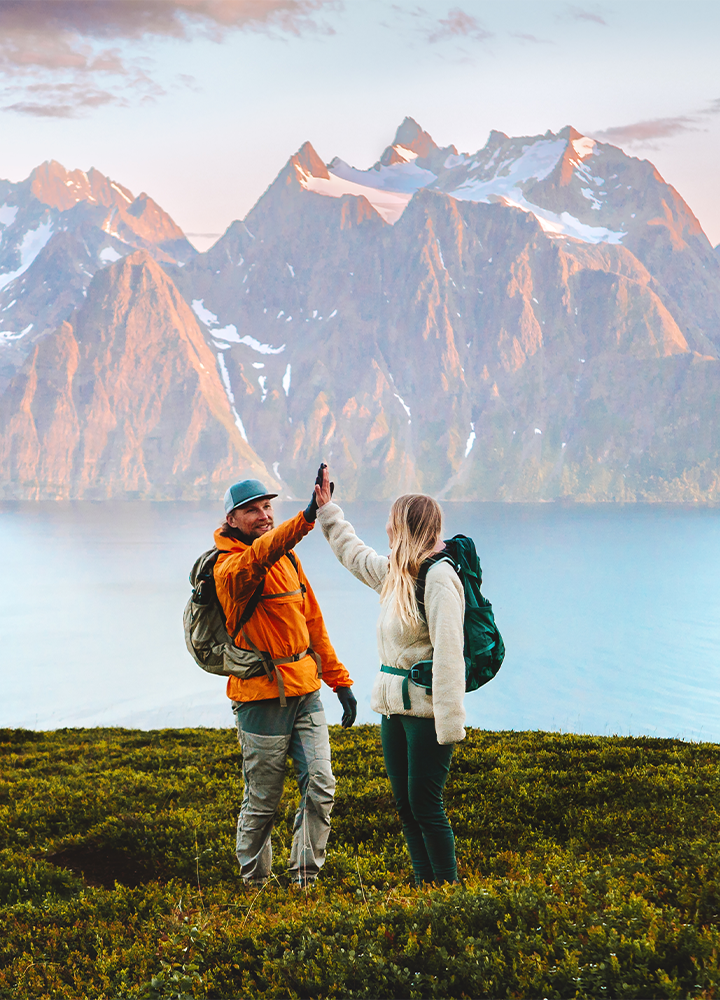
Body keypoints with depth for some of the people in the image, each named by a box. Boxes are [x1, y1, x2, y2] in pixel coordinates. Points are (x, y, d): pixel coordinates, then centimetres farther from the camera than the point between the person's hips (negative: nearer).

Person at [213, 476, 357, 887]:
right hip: (261, 695, -6)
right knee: (262, 802, 3)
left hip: (305, 691, 6)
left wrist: (340, 679, 16)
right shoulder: (231, 566, -12)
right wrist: (307, 518, -52)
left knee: (320, 785, -3)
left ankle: (305, 878, 7)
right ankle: (254, 882, 19)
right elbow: (260, 555, -36)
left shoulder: (287, 558, 13)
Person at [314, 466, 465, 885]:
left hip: (427, 709, -9)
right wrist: (326, 507, 37)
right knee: (406, 805, 12)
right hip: (396, 707, 9)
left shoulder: (438, 577, -16)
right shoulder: (395, 574, 12)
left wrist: (450, 725, -23)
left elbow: (448, 654, -20)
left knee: (425, 806, -6)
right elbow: (354, 552, 33)